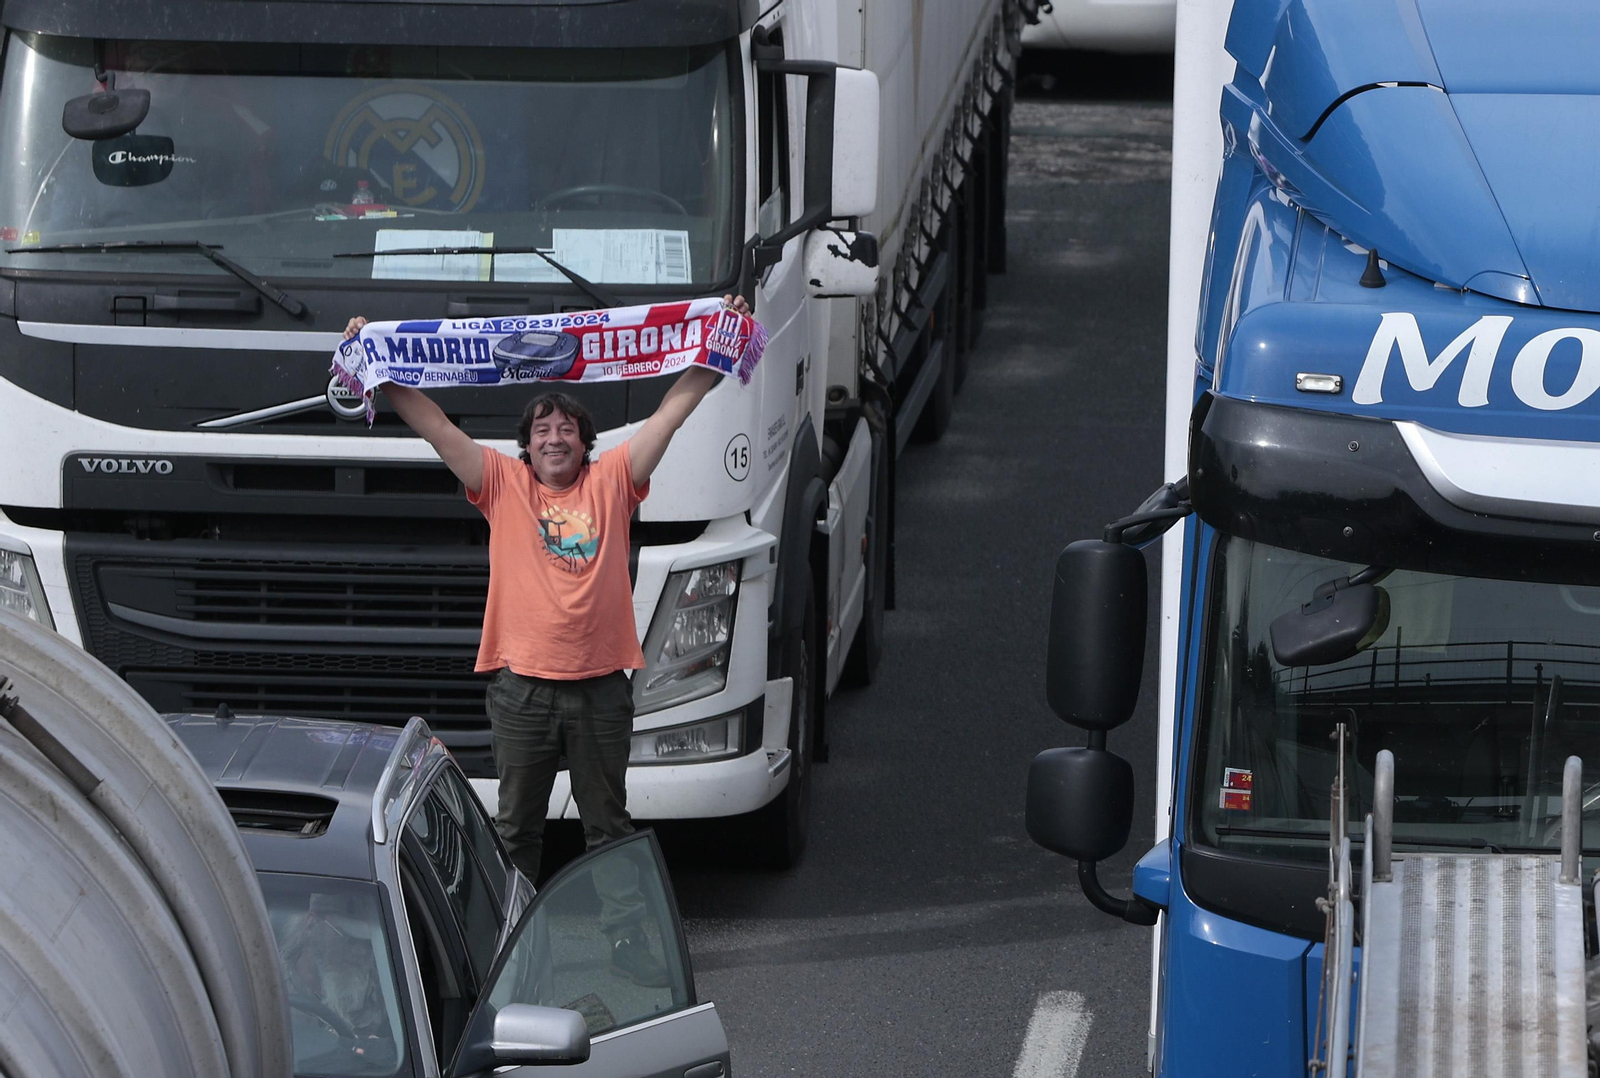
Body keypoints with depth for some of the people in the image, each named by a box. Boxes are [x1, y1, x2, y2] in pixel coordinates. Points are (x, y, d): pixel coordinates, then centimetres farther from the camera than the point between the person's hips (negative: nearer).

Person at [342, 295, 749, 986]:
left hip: (600, 688, 0)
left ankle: (628, 940, 13)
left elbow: (673, 411, 5)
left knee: (609, 826, 9)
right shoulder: (503, 485, 5)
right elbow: (433, 424, 3)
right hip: (522, 688, 0)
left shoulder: (612, 481, 6)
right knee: (516, 826, 9)